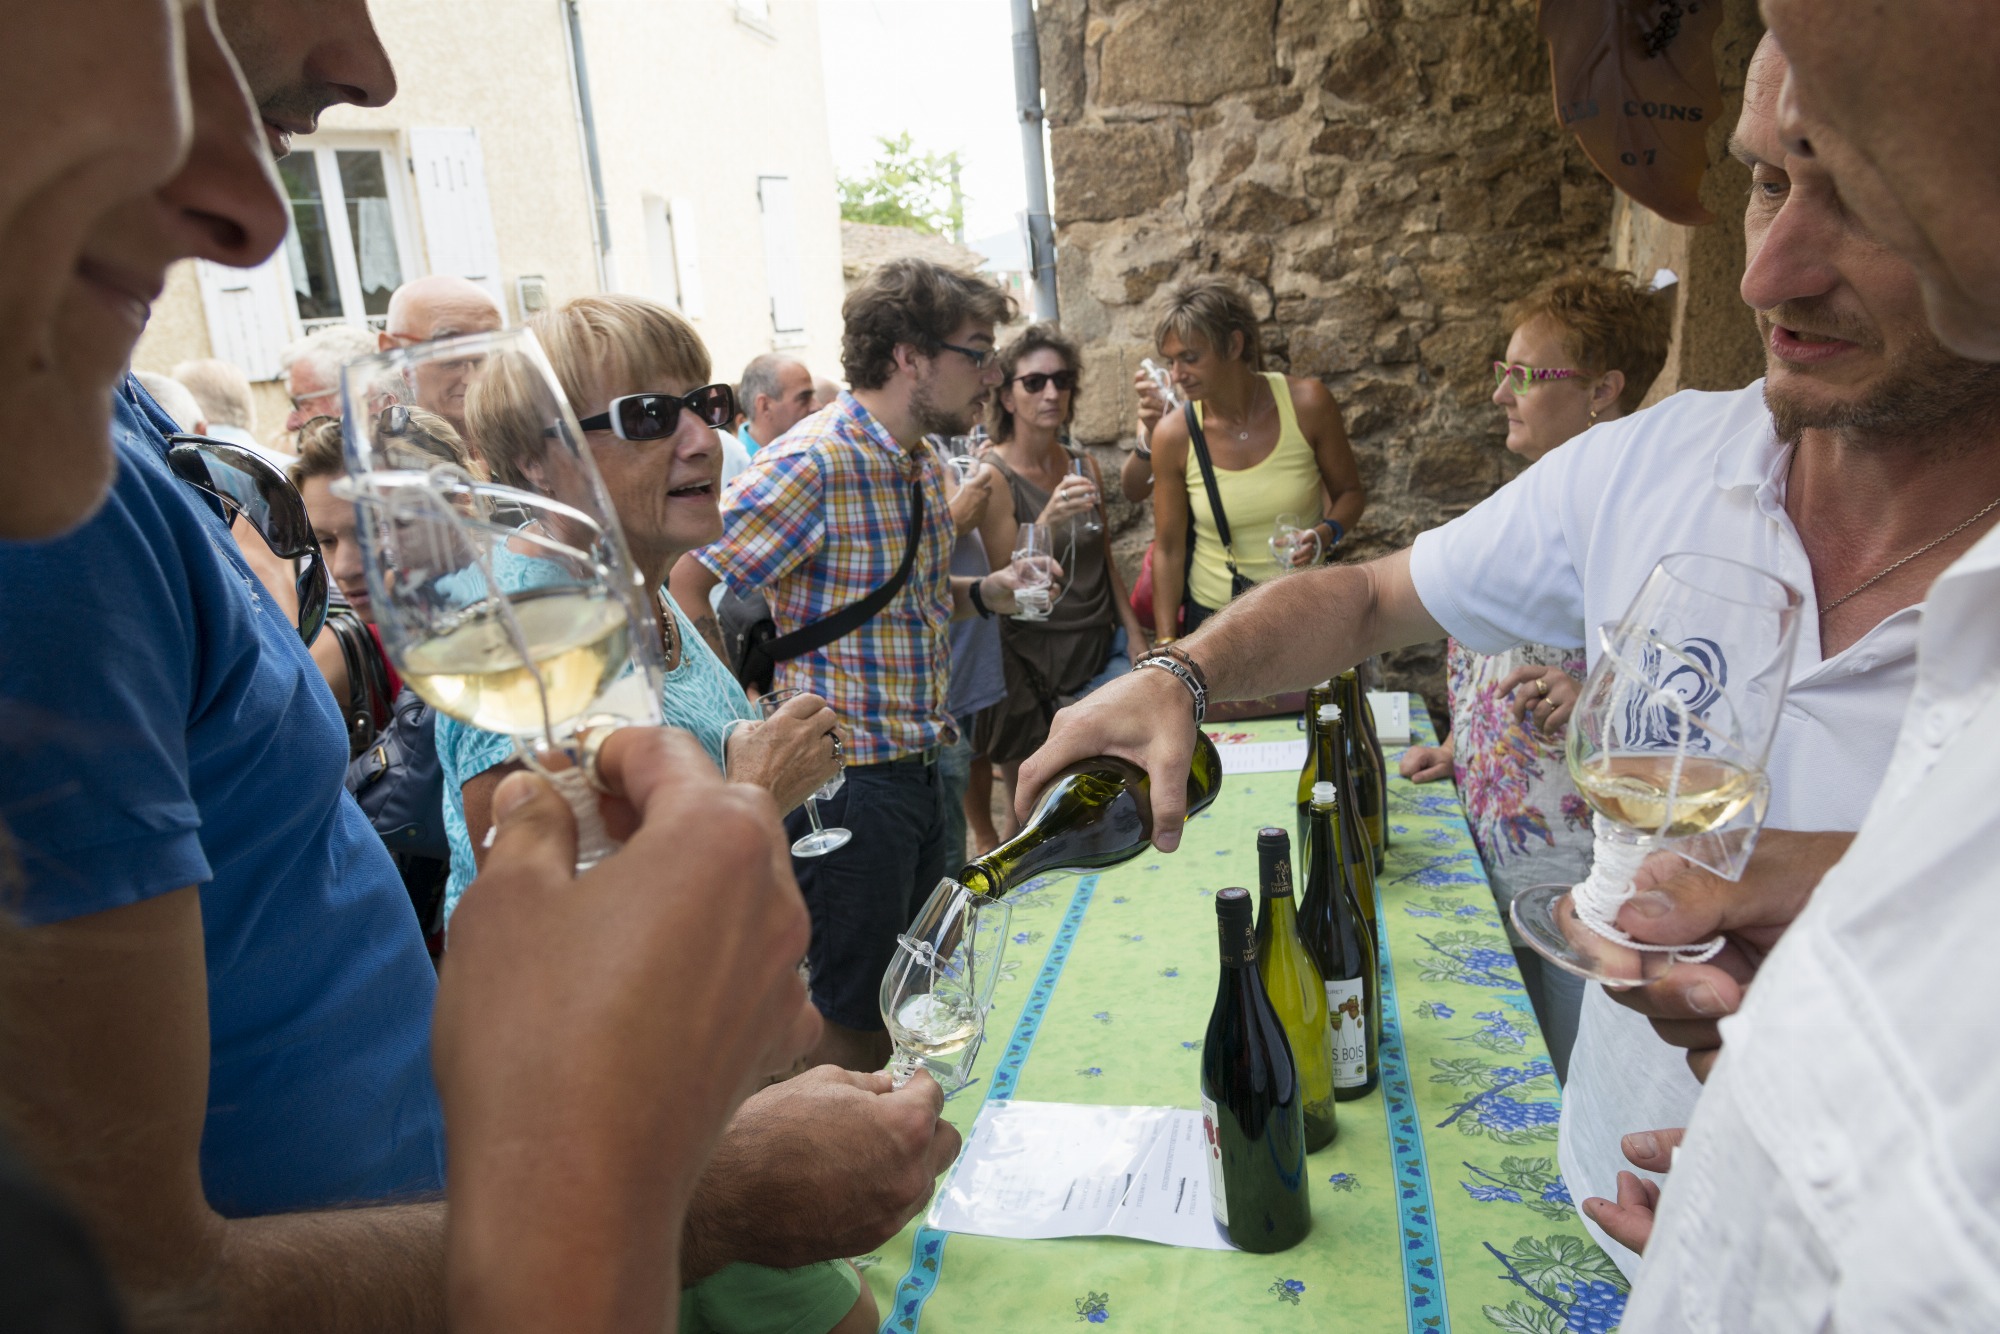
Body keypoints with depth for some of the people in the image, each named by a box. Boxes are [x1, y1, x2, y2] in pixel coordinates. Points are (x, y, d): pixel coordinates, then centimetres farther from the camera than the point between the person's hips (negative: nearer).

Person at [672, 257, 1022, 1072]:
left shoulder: (923, 464, 9)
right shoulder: (814, 463, -20)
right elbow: (679, 584, -21)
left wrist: (986, 596, 4)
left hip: (918, 767, 9)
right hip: (848, 776, -9)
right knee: (850, 1006, 6)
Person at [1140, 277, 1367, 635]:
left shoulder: (1306, 403, -15)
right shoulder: (1173, 435, -14)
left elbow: (1350, 491, -1)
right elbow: (1168, 548, -7)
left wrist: (1326, 534, -22)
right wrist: (1166, 645, -8)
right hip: (1214, 615, 0)